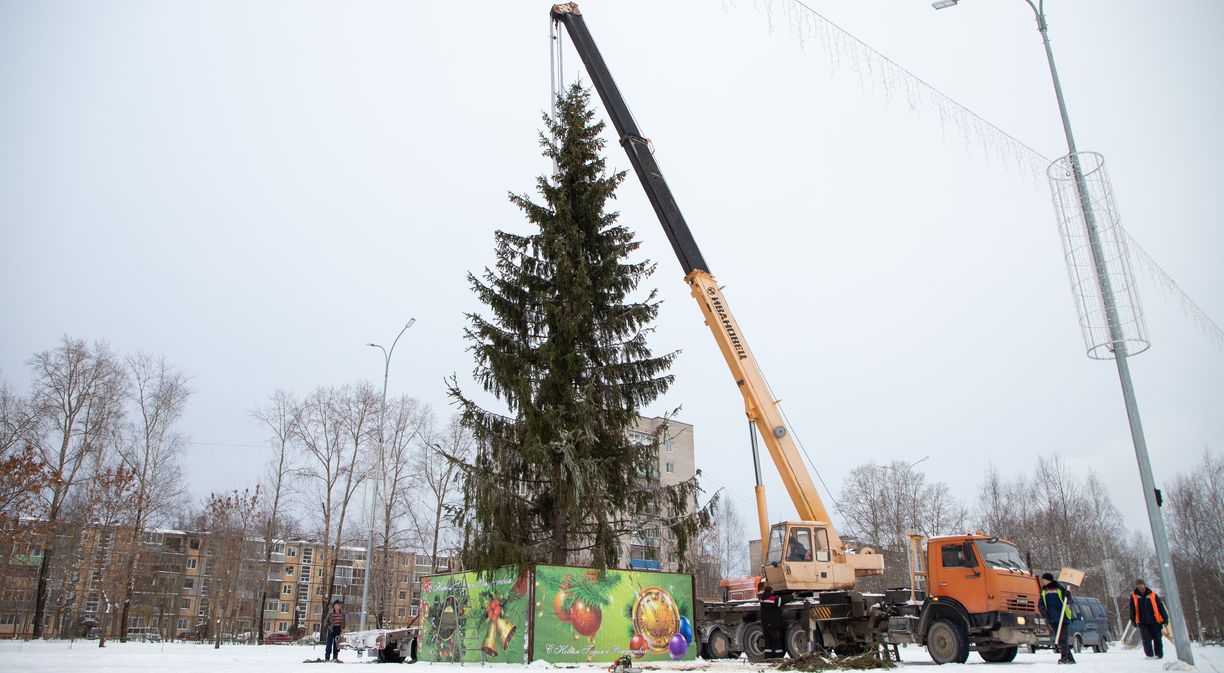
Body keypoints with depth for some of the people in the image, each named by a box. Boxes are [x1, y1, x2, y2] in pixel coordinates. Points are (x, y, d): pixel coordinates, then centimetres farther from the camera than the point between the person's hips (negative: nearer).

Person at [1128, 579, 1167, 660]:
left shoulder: (1152, 595, -2)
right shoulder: (1133, 595, 1)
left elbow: (1160, 607, 2)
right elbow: (1132, 609, 9)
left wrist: (1165, 618, -1)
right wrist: (1133, 620, 8)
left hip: (1154, 621, 0)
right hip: (1142, 622, 0)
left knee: (1157, 639, 8)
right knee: (1146, 639, -6)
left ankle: (1159, 655, 21)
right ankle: (1150, 655, 0)